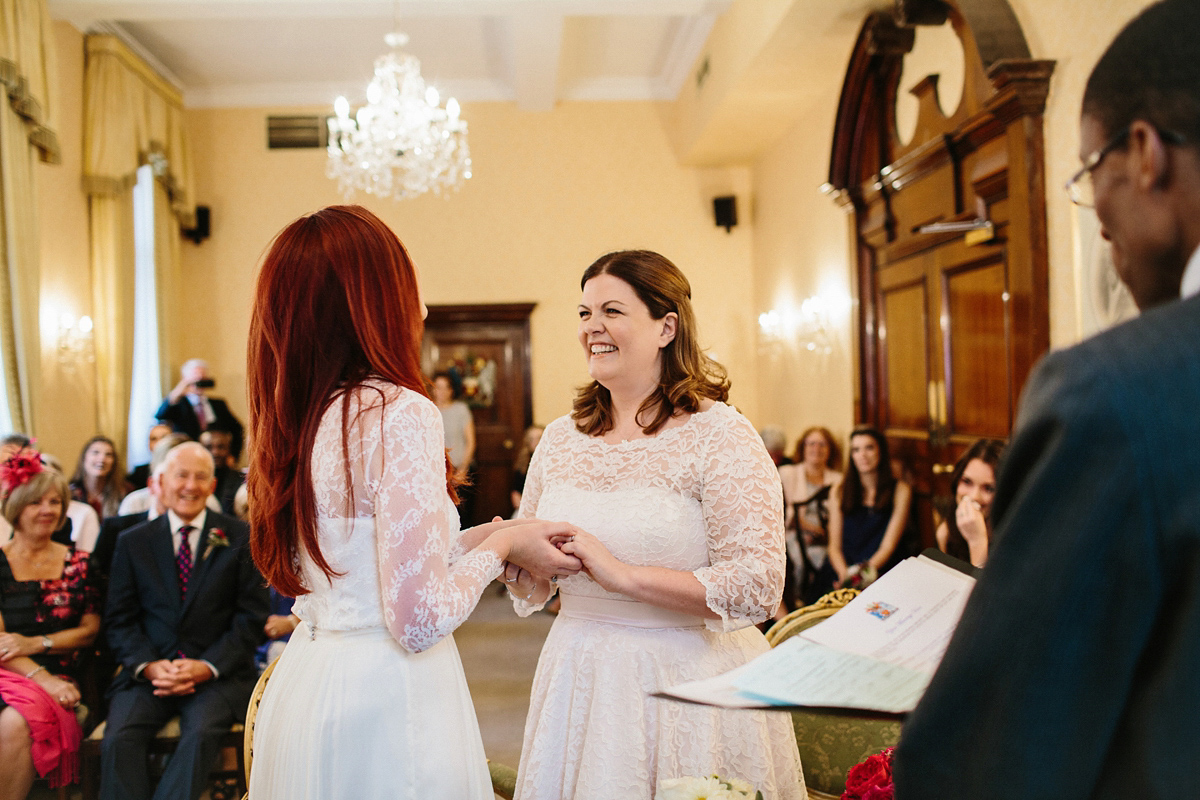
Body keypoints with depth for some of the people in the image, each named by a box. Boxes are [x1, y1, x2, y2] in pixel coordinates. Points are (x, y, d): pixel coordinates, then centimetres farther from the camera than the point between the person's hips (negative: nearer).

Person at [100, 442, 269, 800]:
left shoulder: (240, 538, 5)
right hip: (149, 673, 2)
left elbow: (251, 616, 1)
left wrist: (207, 667, -11)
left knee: (201, 733, -30)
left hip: (217, 673, -2)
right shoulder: (132, 542, 11)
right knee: (118, 739, -25)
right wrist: (147, 666, -10)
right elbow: (119, 619, 8)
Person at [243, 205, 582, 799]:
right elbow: (420, 620, -22)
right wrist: (501, 546, -7)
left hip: (304, 682, 8)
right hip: (383, 701, -8)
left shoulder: (293, 417, 2)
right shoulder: (400, 414, -21)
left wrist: (486, 535, 12)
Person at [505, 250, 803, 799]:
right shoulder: (561, 438, 4)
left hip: (688, 681, -5)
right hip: (580, 679, 5)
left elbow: (758, 588, -21)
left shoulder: (720, 436, -13)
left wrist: (620, 573, -23)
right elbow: (534, 589, 14)